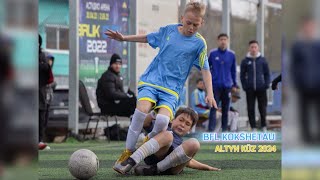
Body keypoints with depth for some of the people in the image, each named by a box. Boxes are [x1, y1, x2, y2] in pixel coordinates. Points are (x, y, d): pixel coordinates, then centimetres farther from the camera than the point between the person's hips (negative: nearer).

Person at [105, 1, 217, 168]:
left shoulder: (199, 43, 0)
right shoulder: (168, 30, 6)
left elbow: (205, 69, 3)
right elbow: (148, 38, 25)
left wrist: (210, 94, -8)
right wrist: (123, 38, 24)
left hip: (172, 89, -1)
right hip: (151, 80, 1)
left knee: (162, 120, -28)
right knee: (143, 108, -29)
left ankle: (149, 140, 6)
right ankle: (128, 151, -16)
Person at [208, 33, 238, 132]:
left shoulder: (231, 54, 4)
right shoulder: (212, 53, -2)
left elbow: (233, 71, 10)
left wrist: (234, 84, 9)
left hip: (227, 86, 2)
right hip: (215, 86, -2)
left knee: (225, 109, 9)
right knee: (213, 108, -8)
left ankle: (224, 129, 17)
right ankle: (211, 129, -12)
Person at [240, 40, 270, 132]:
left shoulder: (263, 60, 4)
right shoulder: (245, 61, 3)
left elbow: (267, 73, 8)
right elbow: (242, 75, 6)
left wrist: (266, 84, -2)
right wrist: (244, 86, -4)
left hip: (261, 89, 0)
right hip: (250, 89, 0)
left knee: (262, 108, 3)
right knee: (251, 109, 1)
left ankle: (263, 126, 13)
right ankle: (253, 127, 8)